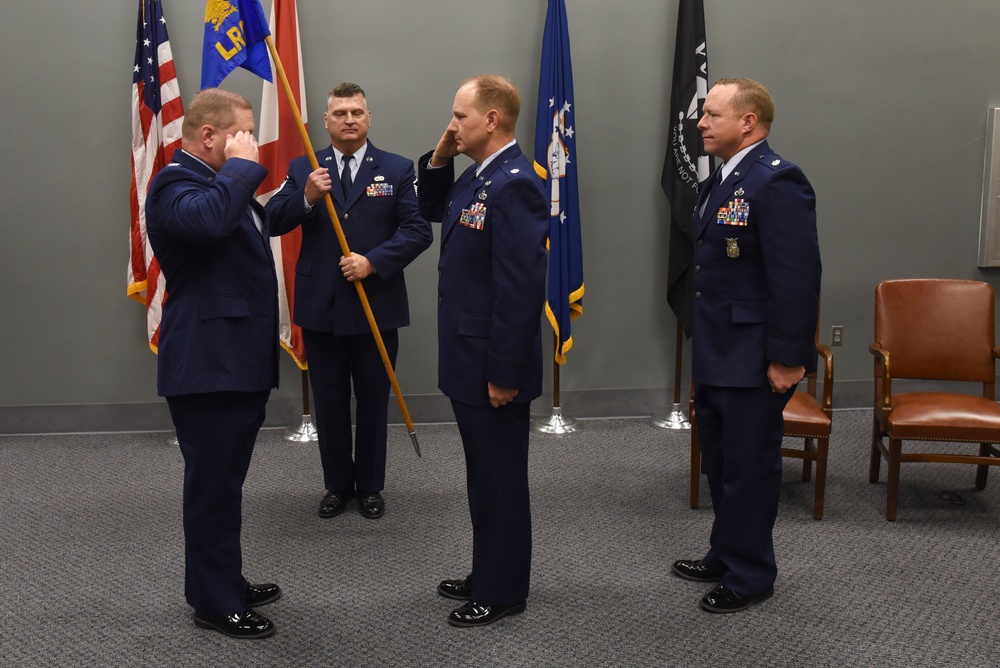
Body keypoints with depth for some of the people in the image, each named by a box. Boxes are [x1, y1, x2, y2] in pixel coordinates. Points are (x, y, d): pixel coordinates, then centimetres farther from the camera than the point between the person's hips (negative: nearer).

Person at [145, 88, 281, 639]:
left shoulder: (221, 180, 18)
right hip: (208, 366, -10)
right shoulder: (175, 184, -14)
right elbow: (209, 219, -37)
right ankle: (214, 604, 9)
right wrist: (242, 165, -23)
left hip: (239, 362, 10)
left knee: (224, 482, 18)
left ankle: (226, 582, 30)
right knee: (212, 486, -2)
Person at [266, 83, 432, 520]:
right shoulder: (302, 169, 6)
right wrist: (305, 198, -21)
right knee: (329, 400, 10)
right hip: (320, 307, 1)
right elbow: (272, 223, -3)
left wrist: (374, 261, -18)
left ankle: (370, 486, 24)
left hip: (377, 307, -1)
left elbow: (418, 230, -6)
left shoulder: (397, 169, 3)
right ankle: (337, 485, 25)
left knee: (374, 399, 9)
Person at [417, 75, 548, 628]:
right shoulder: (477, 177, 9)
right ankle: (487, 575, 36)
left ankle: (503, 593, 21)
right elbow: (432, 211, 27)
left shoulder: (514, 185, -21)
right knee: (483, 475, 20)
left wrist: (504, 374, -23)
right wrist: (439, 159, 8)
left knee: (501, 480, 6)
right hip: (467, 360, 10)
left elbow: (522, 287, -25)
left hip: (495, 368, -10)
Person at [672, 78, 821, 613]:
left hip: (754, 361, -9)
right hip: (717, 355, 10)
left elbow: (797, 277, -22)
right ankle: (725, 556, 36)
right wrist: (703, 345, 17)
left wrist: (788, 359, -22)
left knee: (749, 467, 4)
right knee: (720, 462, 20)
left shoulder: (777, 182, -19)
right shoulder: (720, 181, 11)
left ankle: (749, 575, 20)